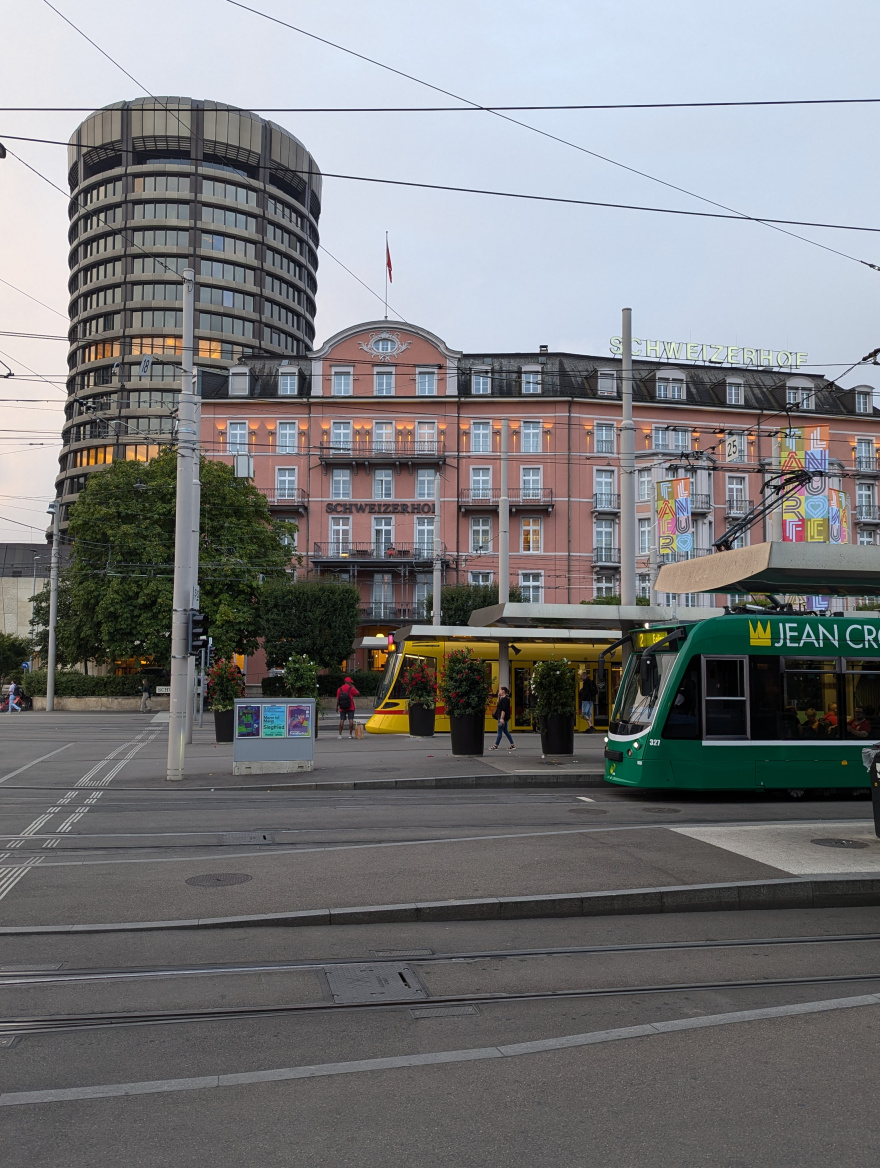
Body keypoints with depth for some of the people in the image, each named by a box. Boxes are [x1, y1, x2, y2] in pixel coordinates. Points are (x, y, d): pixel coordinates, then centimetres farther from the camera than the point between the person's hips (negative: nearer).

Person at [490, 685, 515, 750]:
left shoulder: (505, 699, -16)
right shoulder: (502, 699, 15)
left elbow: (503, 710, -22)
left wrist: (502, 718, -27)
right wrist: (499, 697, 17)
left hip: (503, 718, -10)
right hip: (505, 718, 10)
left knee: (499, 732, -4)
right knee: (506, 731, 12)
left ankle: (496, 746, 2)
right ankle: (512, 745, 12)